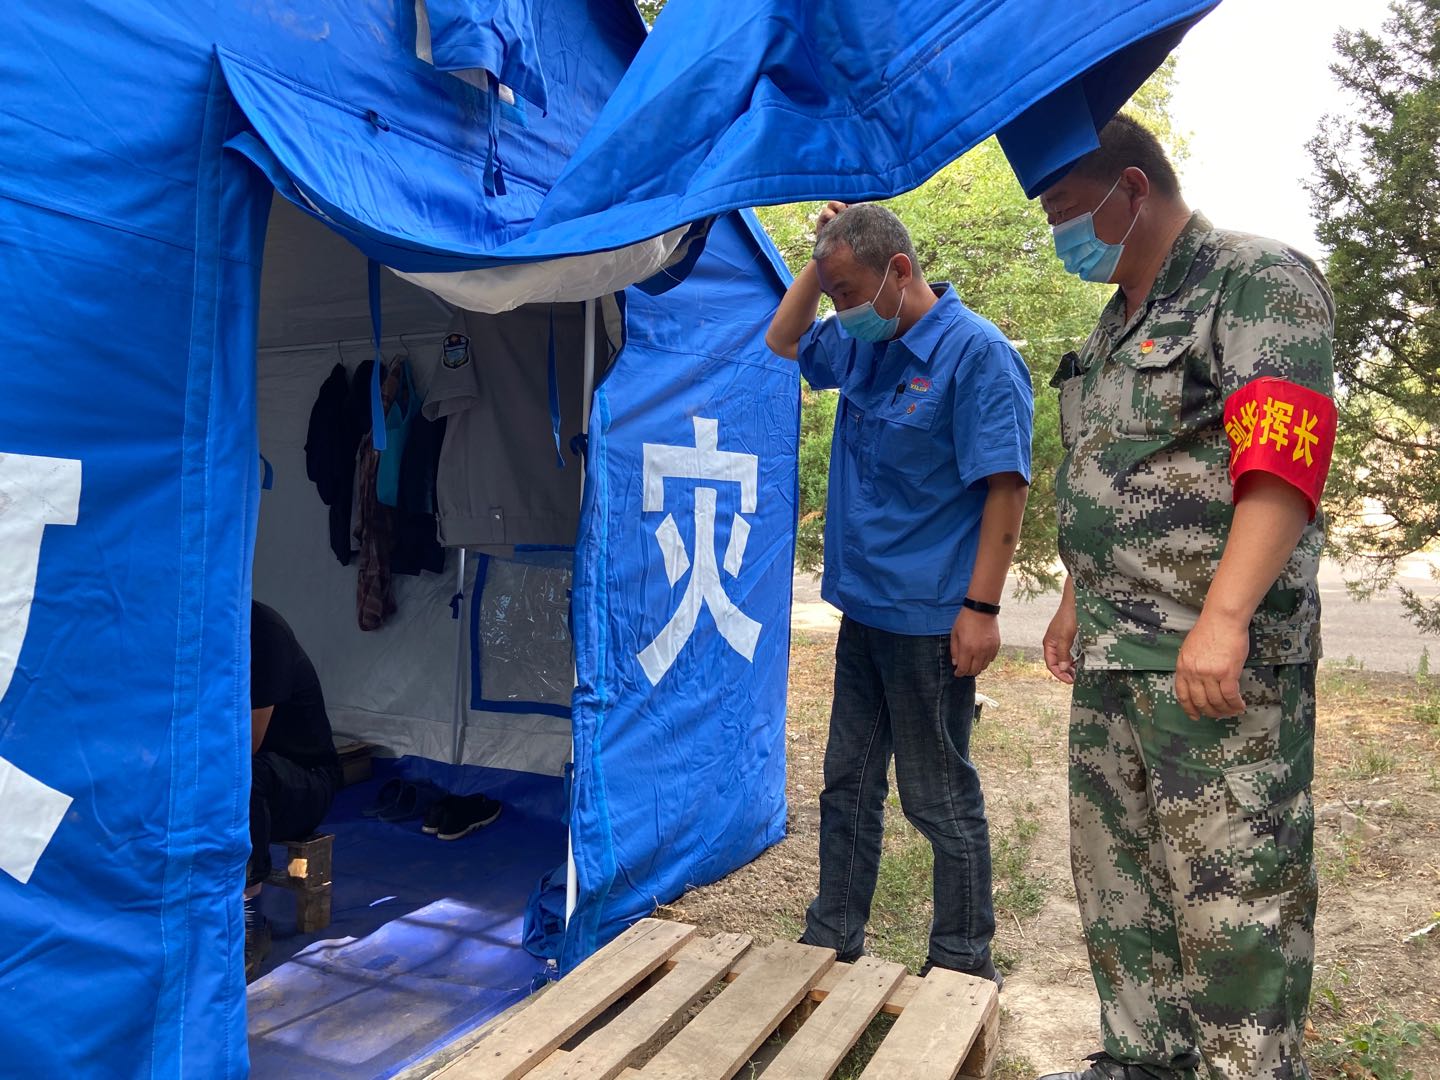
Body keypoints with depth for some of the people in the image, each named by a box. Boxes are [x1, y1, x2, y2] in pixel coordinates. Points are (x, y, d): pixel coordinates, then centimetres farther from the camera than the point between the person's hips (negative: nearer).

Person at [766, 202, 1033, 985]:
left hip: (930, 618, -8)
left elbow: (1006, 484, -16)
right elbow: (783, 340, 25)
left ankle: (963, 964, 22)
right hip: (863, 606, 8)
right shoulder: (860, 345, 9)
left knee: (939, 796, 4)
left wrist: (982, 606, -19)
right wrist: (819, 266, 9)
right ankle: (831, 941, 31)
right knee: (849, 782, 16)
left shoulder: (975, 352, -13)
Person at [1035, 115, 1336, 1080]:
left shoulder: (1261, 282, -7)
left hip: (1217, 653, -9)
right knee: (1118, 869, 15)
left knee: (1233, 889, -4)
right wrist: (1077, 598, 24)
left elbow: (1283, 457, -20)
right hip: (1113, 648, 9)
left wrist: (1223, 618, -29)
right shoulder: (1119, 319, 19)